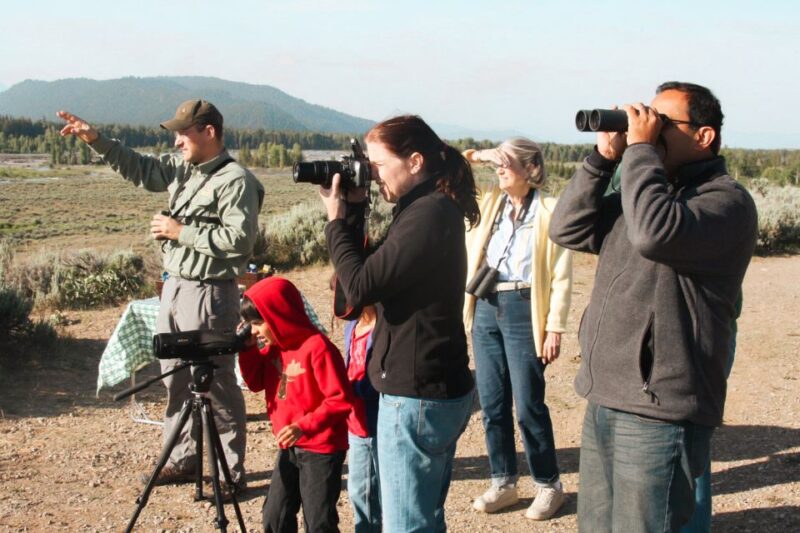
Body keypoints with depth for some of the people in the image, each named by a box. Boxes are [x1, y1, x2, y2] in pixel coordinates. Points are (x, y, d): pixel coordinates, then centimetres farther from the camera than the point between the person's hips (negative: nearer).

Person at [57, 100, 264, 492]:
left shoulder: (236, 180, -16)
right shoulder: (181, 168, 10)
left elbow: (240, 238, -24)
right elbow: (140, 169, 22)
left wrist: (181, 232, -18)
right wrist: (96, 141, 12)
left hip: (209, 294, -9)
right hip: (174, 285, 9)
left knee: (216, 384, -2)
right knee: (175, 378, 16)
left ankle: (233, 473, 9)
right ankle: (182, 460, 30)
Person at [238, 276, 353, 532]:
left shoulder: (317, 347, -22)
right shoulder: (273, 347, 4)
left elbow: (340, 399, -23)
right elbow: (256, 383, 10)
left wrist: (304, 427, -30)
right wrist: (248, 349, -3)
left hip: (322, 450, -8)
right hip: (289, 448, 8)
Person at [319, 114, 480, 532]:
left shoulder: (426, 216, -20)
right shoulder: (435, 209, 11)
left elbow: (359, 288, -20)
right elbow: (375, 272, 17)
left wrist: (337, 220, -8)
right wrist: (352, 211, 6)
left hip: (415, 396, -10)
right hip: (438, 388, 10)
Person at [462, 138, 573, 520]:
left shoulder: (551, 210, -6)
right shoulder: (489, 203, 10)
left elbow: (561, 277, -7)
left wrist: (555, 328, -11)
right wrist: (464, 162, 4)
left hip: (523, 311, -6)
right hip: (486, 308, 6)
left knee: (528, 405, -1)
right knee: (492, 403, 10)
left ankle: (549, 485, 17)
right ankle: (503, 482, 24)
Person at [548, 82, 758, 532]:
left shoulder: (726, 199, -11)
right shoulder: (643, 189, 15)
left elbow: (655, 233, -30)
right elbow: (567, 229, 10)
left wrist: (640, 148, -17)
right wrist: (605, 156, 1)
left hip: (658, 414, -8)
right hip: (604, 404, 9)